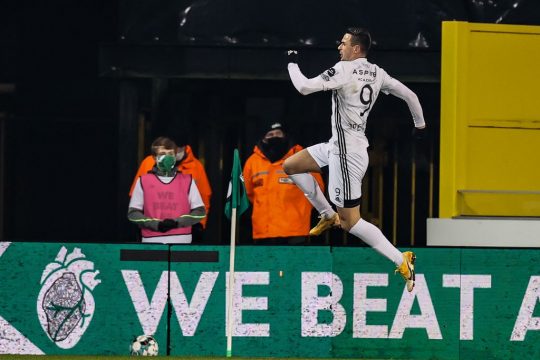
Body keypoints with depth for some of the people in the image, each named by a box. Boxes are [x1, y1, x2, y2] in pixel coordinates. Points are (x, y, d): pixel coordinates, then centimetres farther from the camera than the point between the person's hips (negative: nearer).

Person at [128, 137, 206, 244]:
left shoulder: (187, 181, 9)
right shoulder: (143, 181, 8)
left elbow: (200, 211, 8)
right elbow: (133, 213, 7)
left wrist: (177, 222, -8)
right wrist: (156, 224, -9)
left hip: (181, 242, 0)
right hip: (152, 243, 0)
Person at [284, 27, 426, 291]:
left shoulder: (344, 70, -19)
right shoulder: (376, 73, 4)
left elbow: (304, 87, -23)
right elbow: (409, 95, 11)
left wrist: (292, 63, -5)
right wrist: (420, 123, 28)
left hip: (347, 154, -9)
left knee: (351, 223, -3)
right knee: (291, 166, 19)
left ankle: (401, 260, -6)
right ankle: (328, 215, 26)